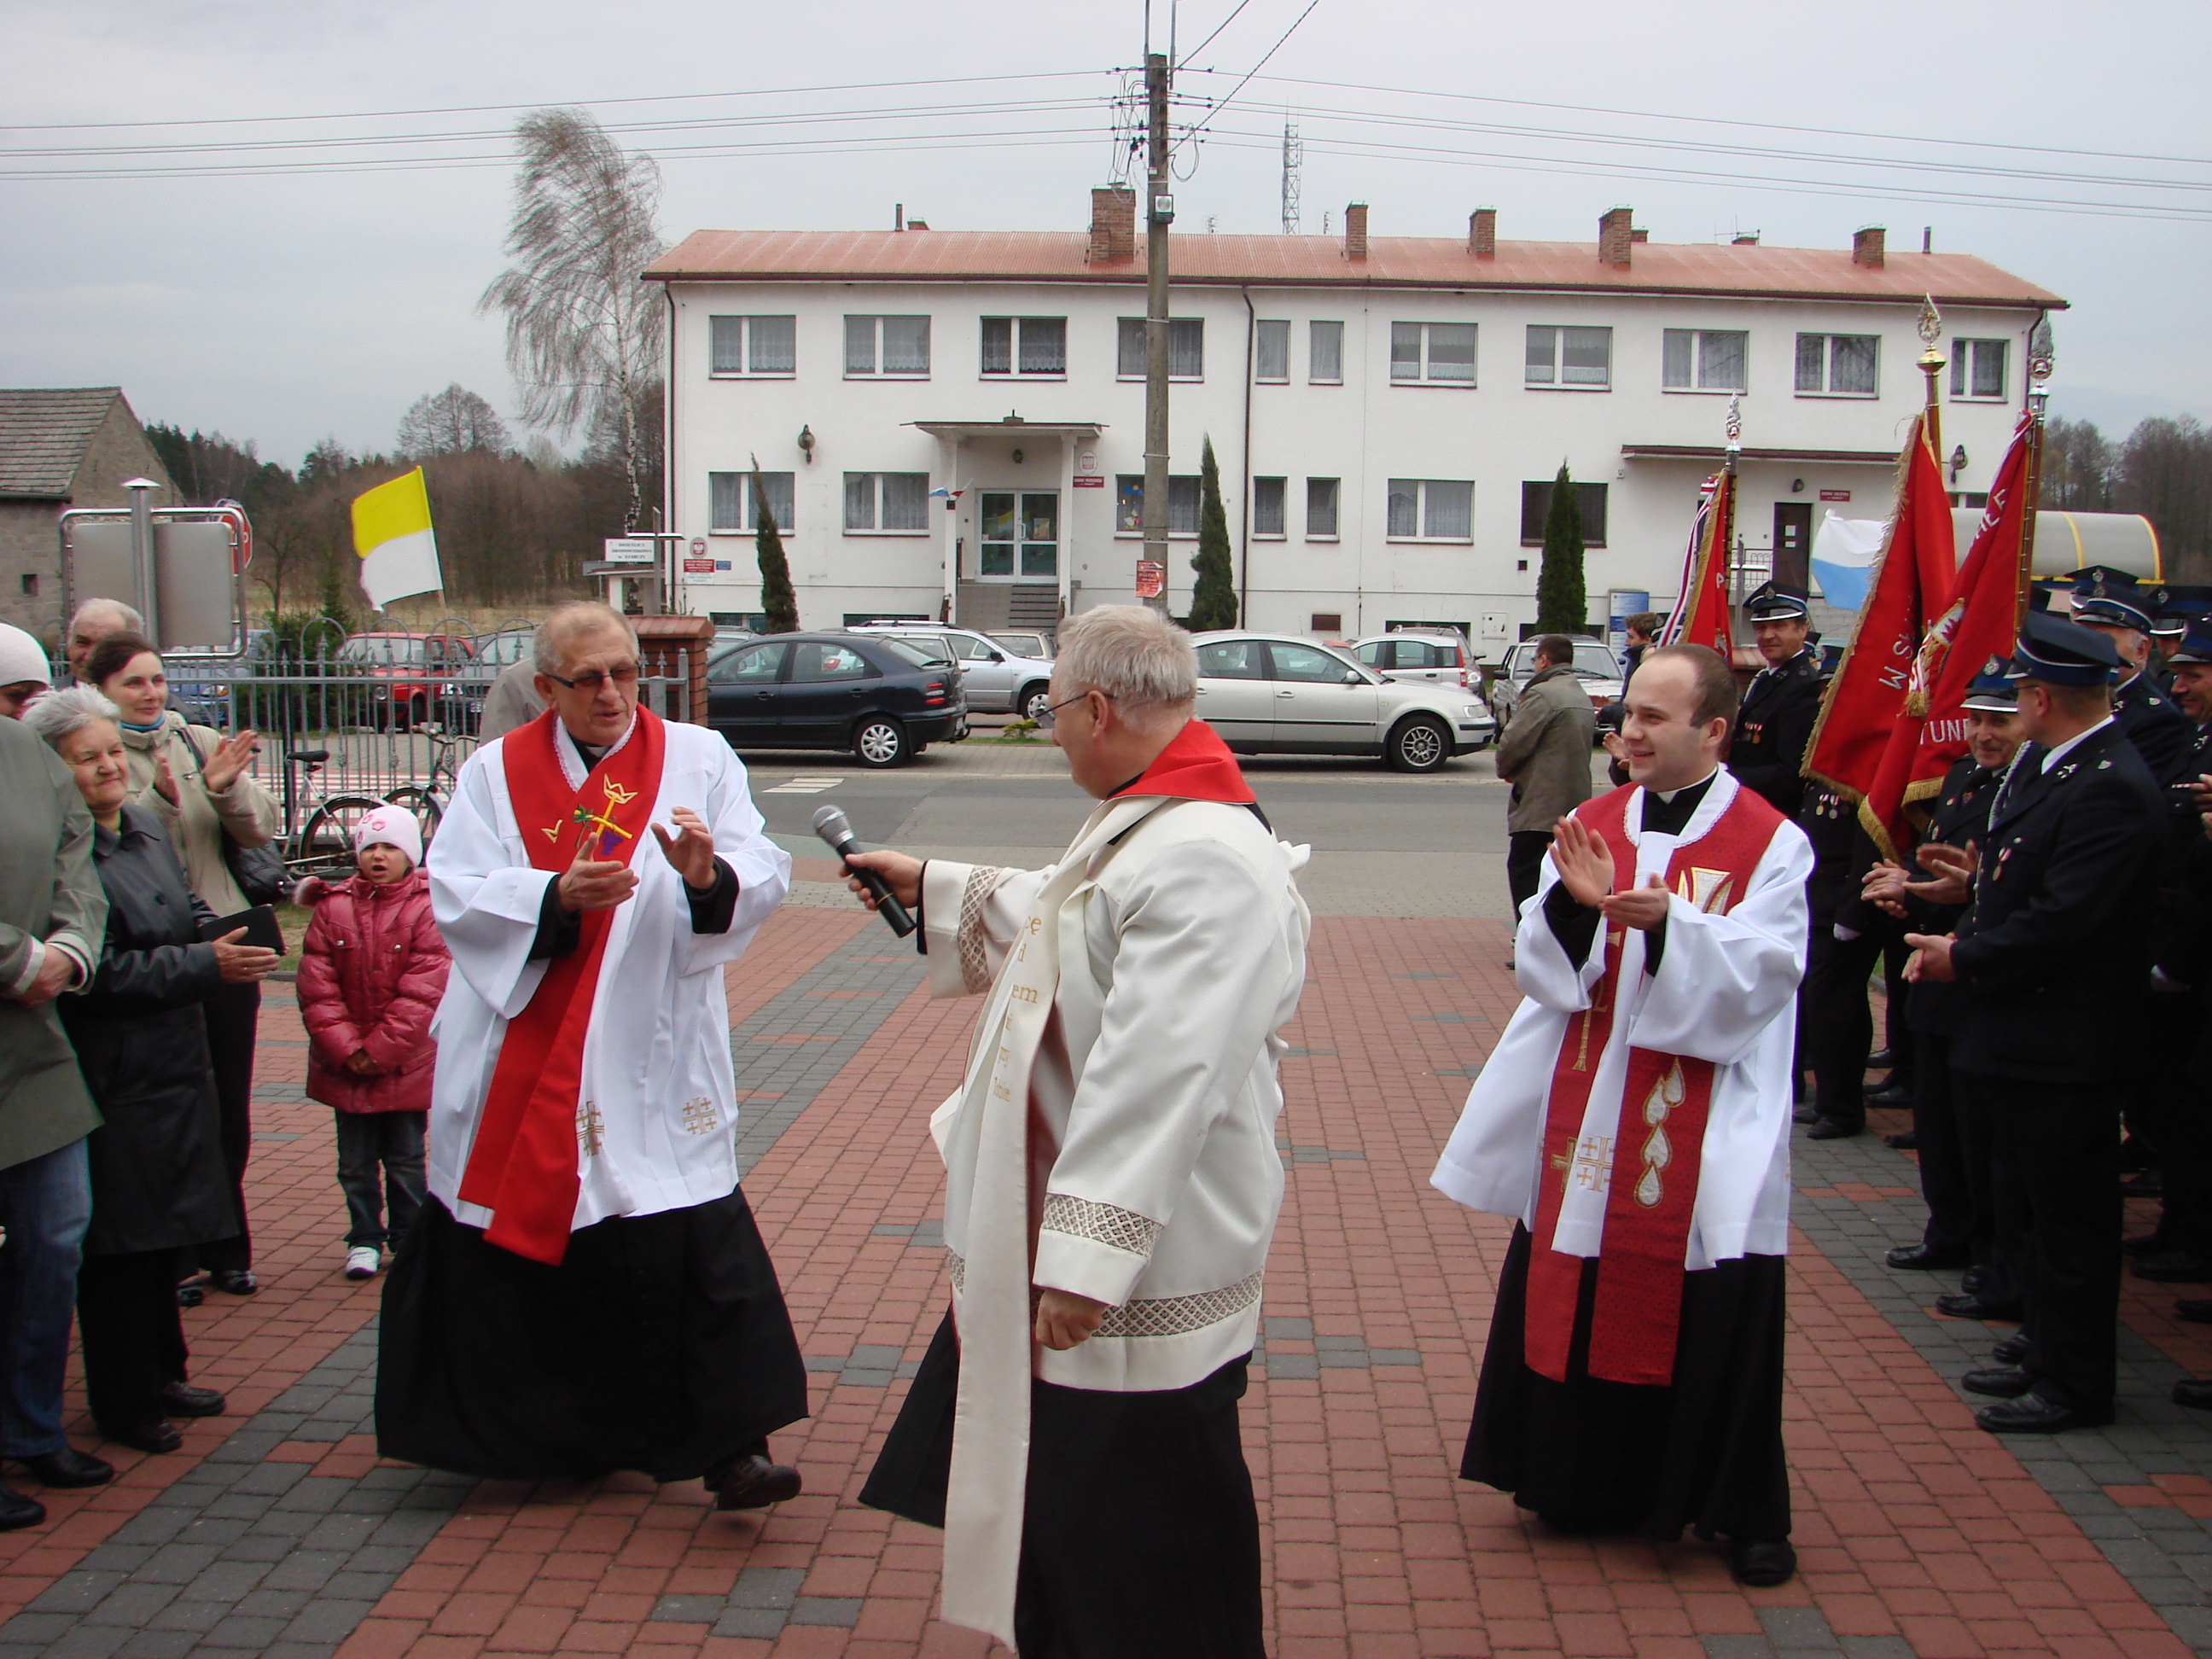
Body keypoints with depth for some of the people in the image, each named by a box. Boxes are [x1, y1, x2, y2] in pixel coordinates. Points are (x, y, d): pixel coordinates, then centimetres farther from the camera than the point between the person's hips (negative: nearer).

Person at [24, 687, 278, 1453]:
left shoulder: (147, 826, 9)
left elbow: (187, 913, 19)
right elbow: (99, 973, -22)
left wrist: (224, 935, -3)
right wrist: (205, 964, -22)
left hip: (174, 1065, 9)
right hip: (112, 1079, -9)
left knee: (164, 1232, 18)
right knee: (120, 1243, 2)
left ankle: (160, 1375, 32)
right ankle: (122, 1402, 15)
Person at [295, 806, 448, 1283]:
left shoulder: (426, 909, -8)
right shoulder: (333, 907, 0)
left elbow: (422, 992, -13)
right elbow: (316, 988, -3)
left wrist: (380, 1050, -15)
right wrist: (347, 1049, -12)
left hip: (405, 1064, -2)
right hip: (345, 1065, 3)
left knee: (405, 1161, 9)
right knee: (355, 1162, 11)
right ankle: (364, 1240, 25)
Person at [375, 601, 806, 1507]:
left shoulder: (697, 758, 4)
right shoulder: (494, 773, 6)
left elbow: (765, 877, -6)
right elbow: (453, 892, -6)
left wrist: (711, 875, -29)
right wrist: (559, 896, -22)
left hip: (654, 1065, -2)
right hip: (518, 1065, 2)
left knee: (696, 1245, -10)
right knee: (505, 1244, 11)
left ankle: (732, 1447, -5)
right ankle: (508, 1430, 33)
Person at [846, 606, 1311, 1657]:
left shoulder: (1203, 862, -28)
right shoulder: (1152, 822, 8)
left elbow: (1156, 1080, -33)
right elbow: (1065, 918, 29)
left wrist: (1083, 1259, -33)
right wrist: (933, 890, 36)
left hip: (1145, 1281, -11)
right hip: (1058, 1240, 11)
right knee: (1055, 1504, 26)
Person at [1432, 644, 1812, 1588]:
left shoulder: (1771, 843, -3)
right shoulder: (1592, 827, 8)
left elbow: (1760, 976, -14)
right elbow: (1542, 970, 3)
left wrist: (1667, 924, -29)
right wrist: (1573, 906, -18)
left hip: (1705, 1133, -4)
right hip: (1586, 1112, 4)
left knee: (1711, 1317, 1)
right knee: (1575, 1296, 8)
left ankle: (1745, 1512, 18)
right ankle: (1591, 1484, 25)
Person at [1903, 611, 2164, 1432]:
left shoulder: (2112, 789, -22)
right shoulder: (2048, 770, 10)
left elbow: (2062, 921, -25)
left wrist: (1964, 957, -15)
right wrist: (1982, 876, 1)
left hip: (2062, 1048, -10)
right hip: (2024, 1039, 10)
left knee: (2068, 1218, 1)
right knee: (2033, 1212, 20)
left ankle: (2075, 1383, 12)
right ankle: (2046, 1353, 33)